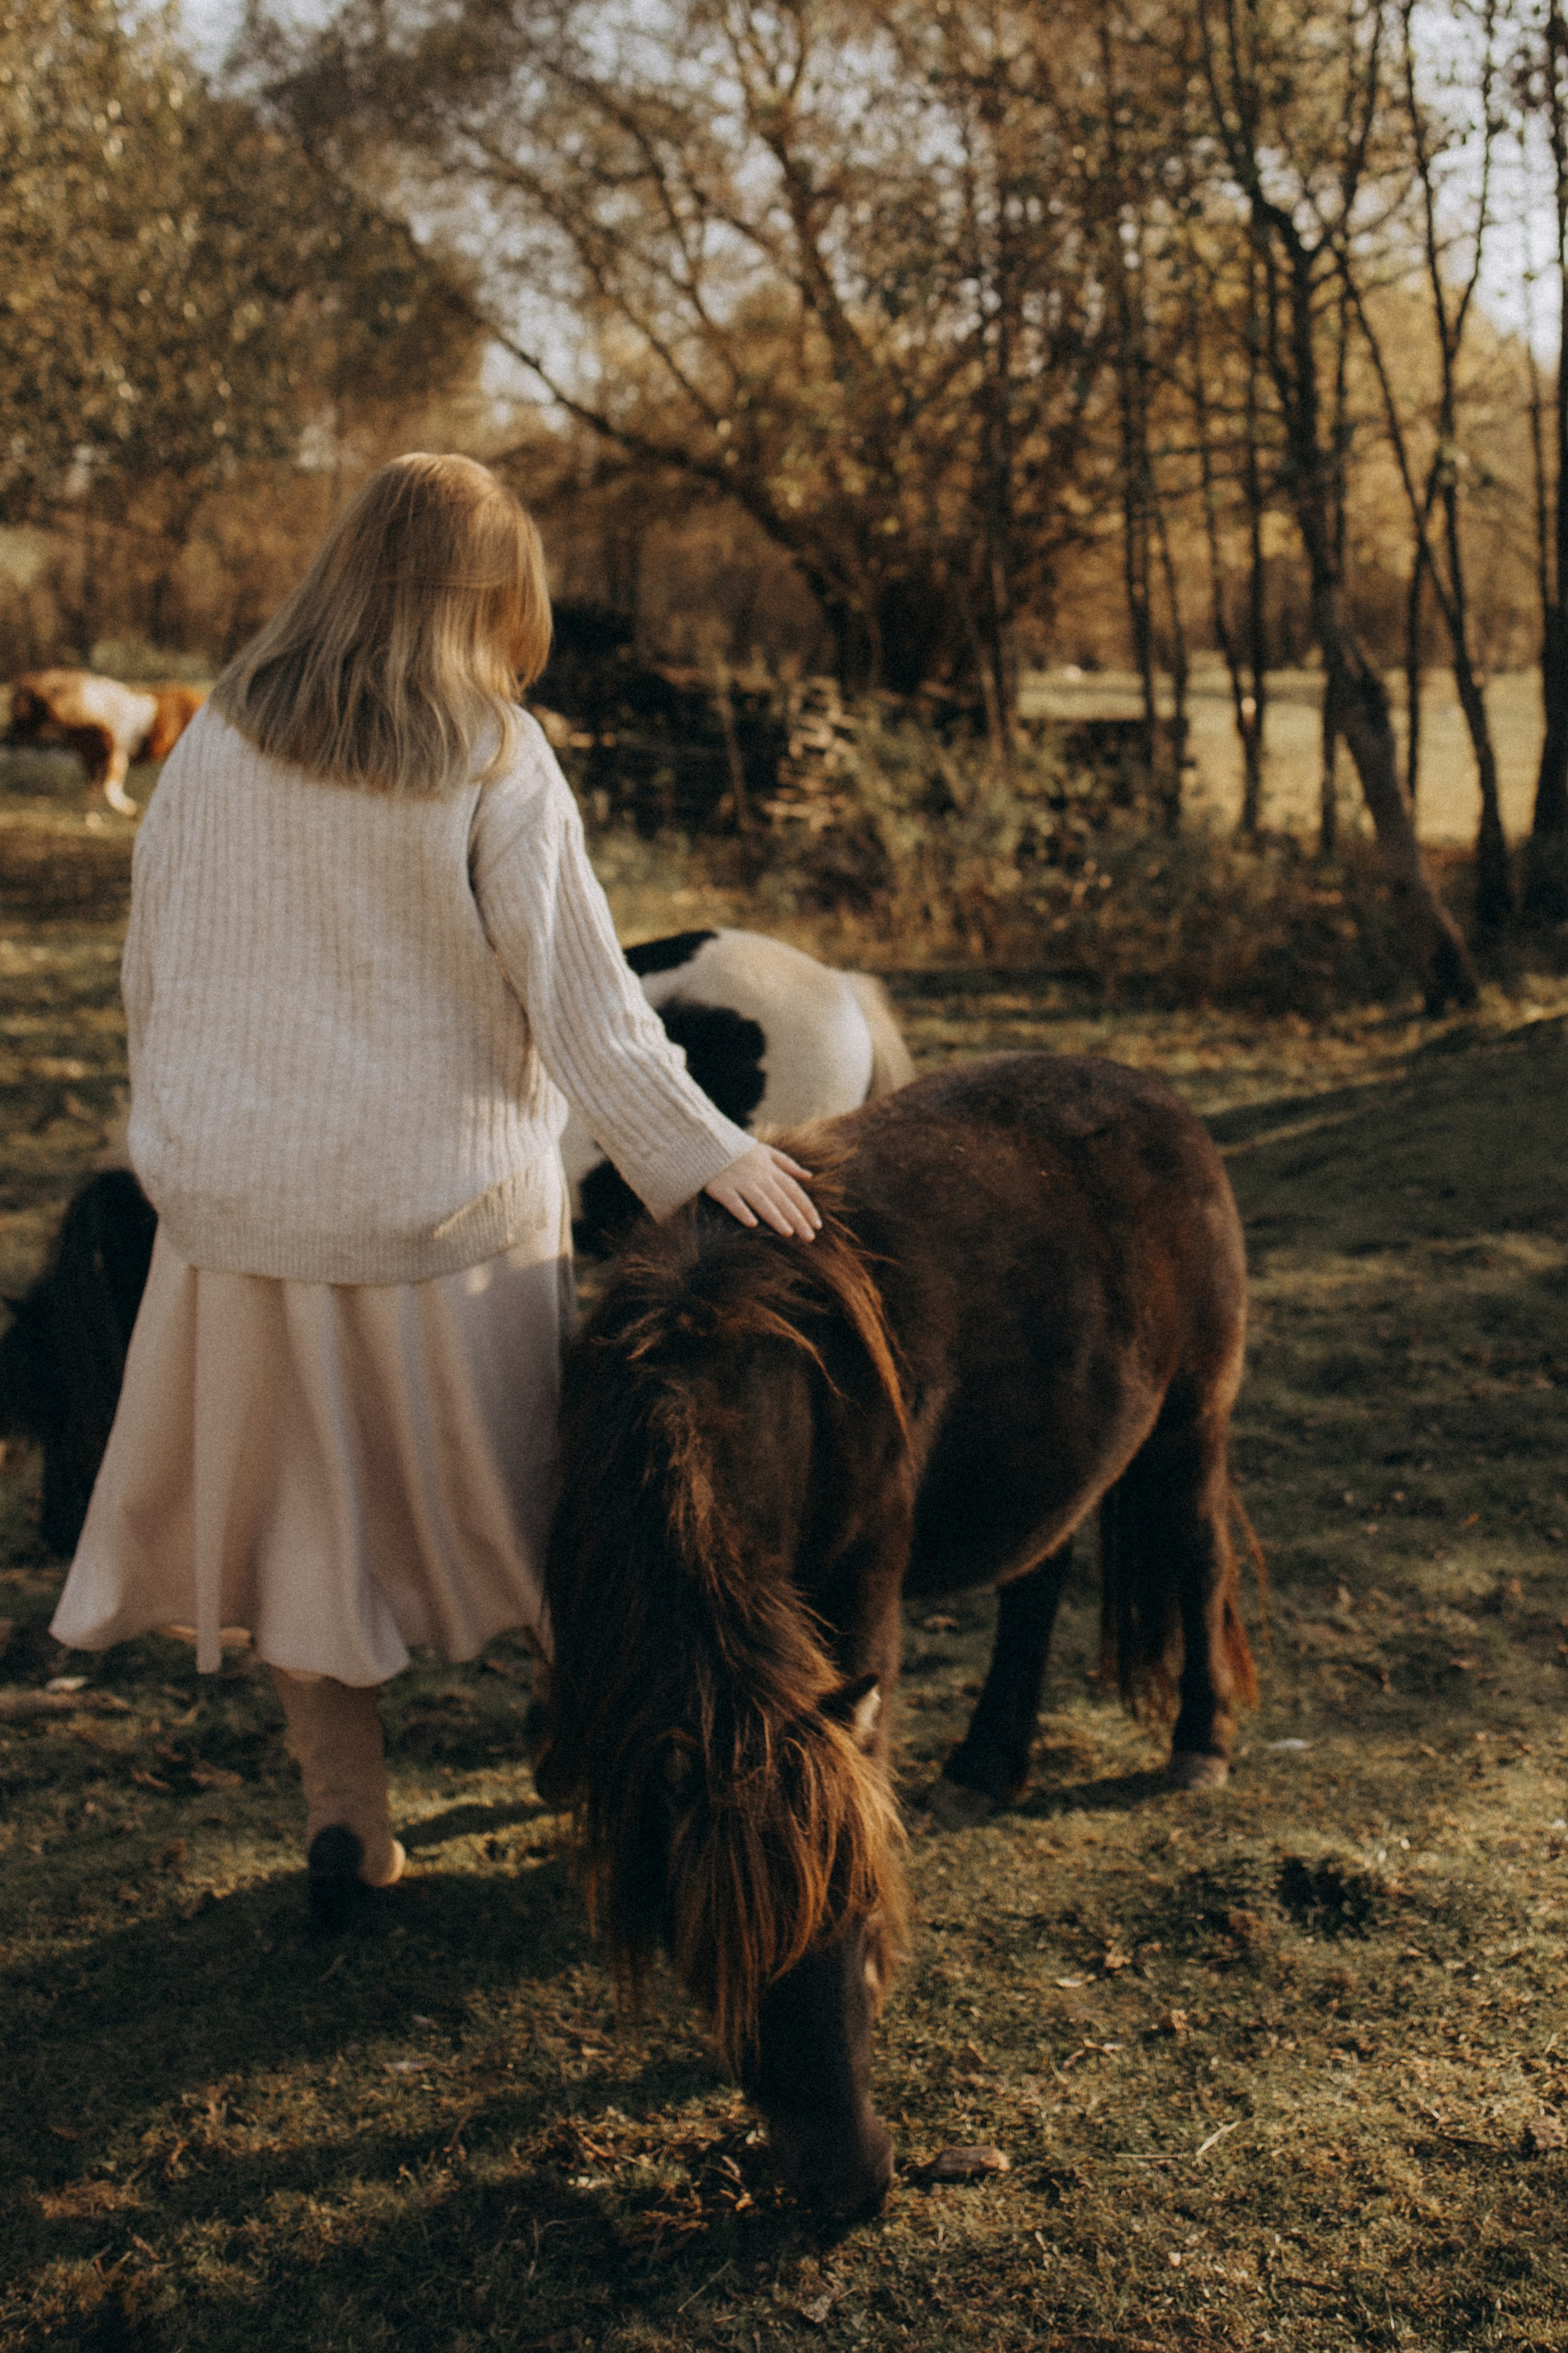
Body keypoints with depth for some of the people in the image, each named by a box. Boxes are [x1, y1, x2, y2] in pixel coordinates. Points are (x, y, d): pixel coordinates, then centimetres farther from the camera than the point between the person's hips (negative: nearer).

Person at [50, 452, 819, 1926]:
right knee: (522, 1500, 14)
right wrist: (704, 1155, -8)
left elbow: (151, 971, 7)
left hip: (243, 1195, 3)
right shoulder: (493, 763, -10)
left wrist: (187, 1142, 19)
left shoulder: (216, 745, 1)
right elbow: (577, 992, -13)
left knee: (303, 1503, 15)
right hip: (444, 1195, -2)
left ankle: (344, 1815, 16)